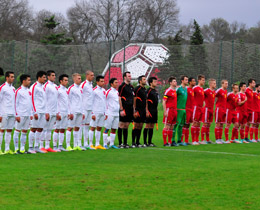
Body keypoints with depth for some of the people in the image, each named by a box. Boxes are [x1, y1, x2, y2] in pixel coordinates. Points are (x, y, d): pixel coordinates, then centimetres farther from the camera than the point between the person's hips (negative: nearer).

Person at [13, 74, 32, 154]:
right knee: (17, 131, -2)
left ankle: (22, 149, 11)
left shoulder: (29, 91, 15)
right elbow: (16, 103, -8)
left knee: (25, 131, 7)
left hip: (28, 115, 7)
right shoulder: (19, 91, -6)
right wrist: (17, 115, -13)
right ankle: (16, 149, 0)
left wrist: (31, 114, 15)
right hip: (21, 114, -7)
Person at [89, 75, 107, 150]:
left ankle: (97, 144, 12)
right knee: (93, 127, -3)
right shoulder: (94, 90, -7)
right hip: (96, 112, -7)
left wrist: (105, 113, 16)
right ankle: (91, 144, 0)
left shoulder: (104, 90, 14)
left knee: (99, 128, 8)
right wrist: (92, 113, -13)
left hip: (102, 113, 7)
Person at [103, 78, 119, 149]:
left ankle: (112, 144, 12)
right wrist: (105, 113, -10)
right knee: (107, 129, -3)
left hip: (116, 114, 7)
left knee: (114, 129, 7)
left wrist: (119, 110, 20)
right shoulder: (108, 92, -8)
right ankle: (105, 144, 0)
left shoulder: (117, 92, 15)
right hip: (110, 114, -7)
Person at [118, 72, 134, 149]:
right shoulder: (122, 86, -8)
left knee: (126, 126, 9)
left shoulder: (131, 87, 16)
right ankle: (120, 143, -1)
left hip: (130, 110, 7)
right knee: (121, 126, -4)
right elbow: (119, 99, -12)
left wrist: (133, 110, 15)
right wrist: (121, 110, -16)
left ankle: (125, 143, 12)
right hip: (124, 109, -7)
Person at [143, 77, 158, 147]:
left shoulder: (155, 91, 16)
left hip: (155, 111, 8)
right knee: (147, 126, -6)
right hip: (149, 111, -8)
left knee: (152, 127, 9)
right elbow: (145, 101, -14)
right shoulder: (148, 90, -10)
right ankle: (145, 142, -4)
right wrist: (147, 111, -18)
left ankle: (150, 142, 12)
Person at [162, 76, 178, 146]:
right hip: (169, 109, -8)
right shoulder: (168, 91, -8)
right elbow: (164, 102, -11)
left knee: (172, 127, 10)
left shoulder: (175, 91, 16)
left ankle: (170, 142, 14)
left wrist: (176, 110, 15)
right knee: (167, 127, -6)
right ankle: (165, 142, -3)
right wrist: (165, 111, -17)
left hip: (174, 110, 8)